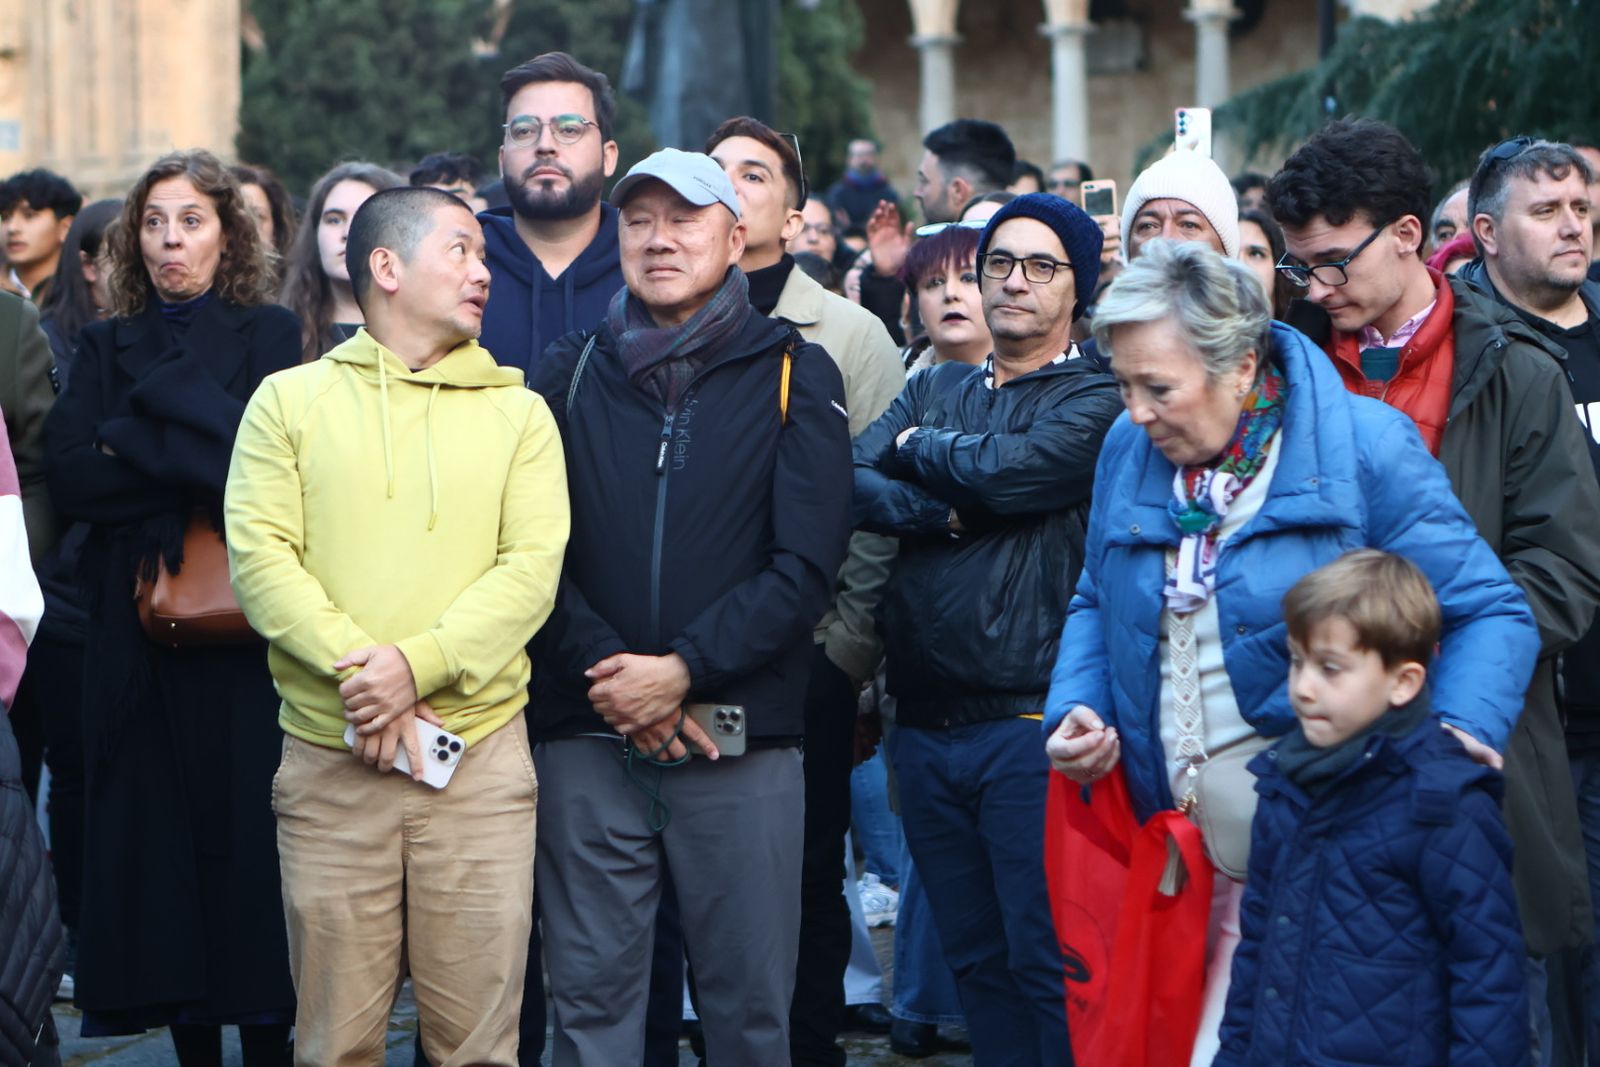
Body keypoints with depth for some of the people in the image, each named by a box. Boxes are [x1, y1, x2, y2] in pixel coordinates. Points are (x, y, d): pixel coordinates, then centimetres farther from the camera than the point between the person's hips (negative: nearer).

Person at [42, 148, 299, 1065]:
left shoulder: (269, 334, 4)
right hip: (136, 630, 3)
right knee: (159, 832, 1)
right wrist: (192, 478, -9)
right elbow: (70, 476, -1)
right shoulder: (107, 346, 13)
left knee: (247, 827, -4)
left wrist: (132, 442, -6)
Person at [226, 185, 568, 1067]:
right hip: (326, 759, 0)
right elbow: (258, 556, -2)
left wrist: (418, 664, -16)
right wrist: (354, 669, -16)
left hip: (481, 757, 1)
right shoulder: (288, 402, 8)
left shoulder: (518, 413, 10)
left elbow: (532, 568, -1)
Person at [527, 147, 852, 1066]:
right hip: (589, 742, 1)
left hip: (745, 747, -1)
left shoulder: (795, 376, 4)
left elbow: (806, 566, -4)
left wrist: (683, 670, -13)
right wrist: (605, 669, -12)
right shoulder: (571, 374, 10)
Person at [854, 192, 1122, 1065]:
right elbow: (854, 485, 1)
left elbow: (1008, 469, -19)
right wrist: (951, 513, -14)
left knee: (1050, 968, -5)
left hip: (1028, 725, -6)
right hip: (925, 724, 6)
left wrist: (919, 448, 0)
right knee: (975, 963, 12)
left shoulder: (1093, 403, -1)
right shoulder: (934, 389, 16)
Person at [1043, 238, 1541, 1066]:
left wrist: (1460, 729, -25)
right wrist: (1074, 711, 4)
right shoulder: (1129, 452, 7)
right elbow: (1098, 604, 22)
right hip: (1170, 843, 5)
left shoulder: (1365, 449, -10)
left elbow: (1490, 613, -8)